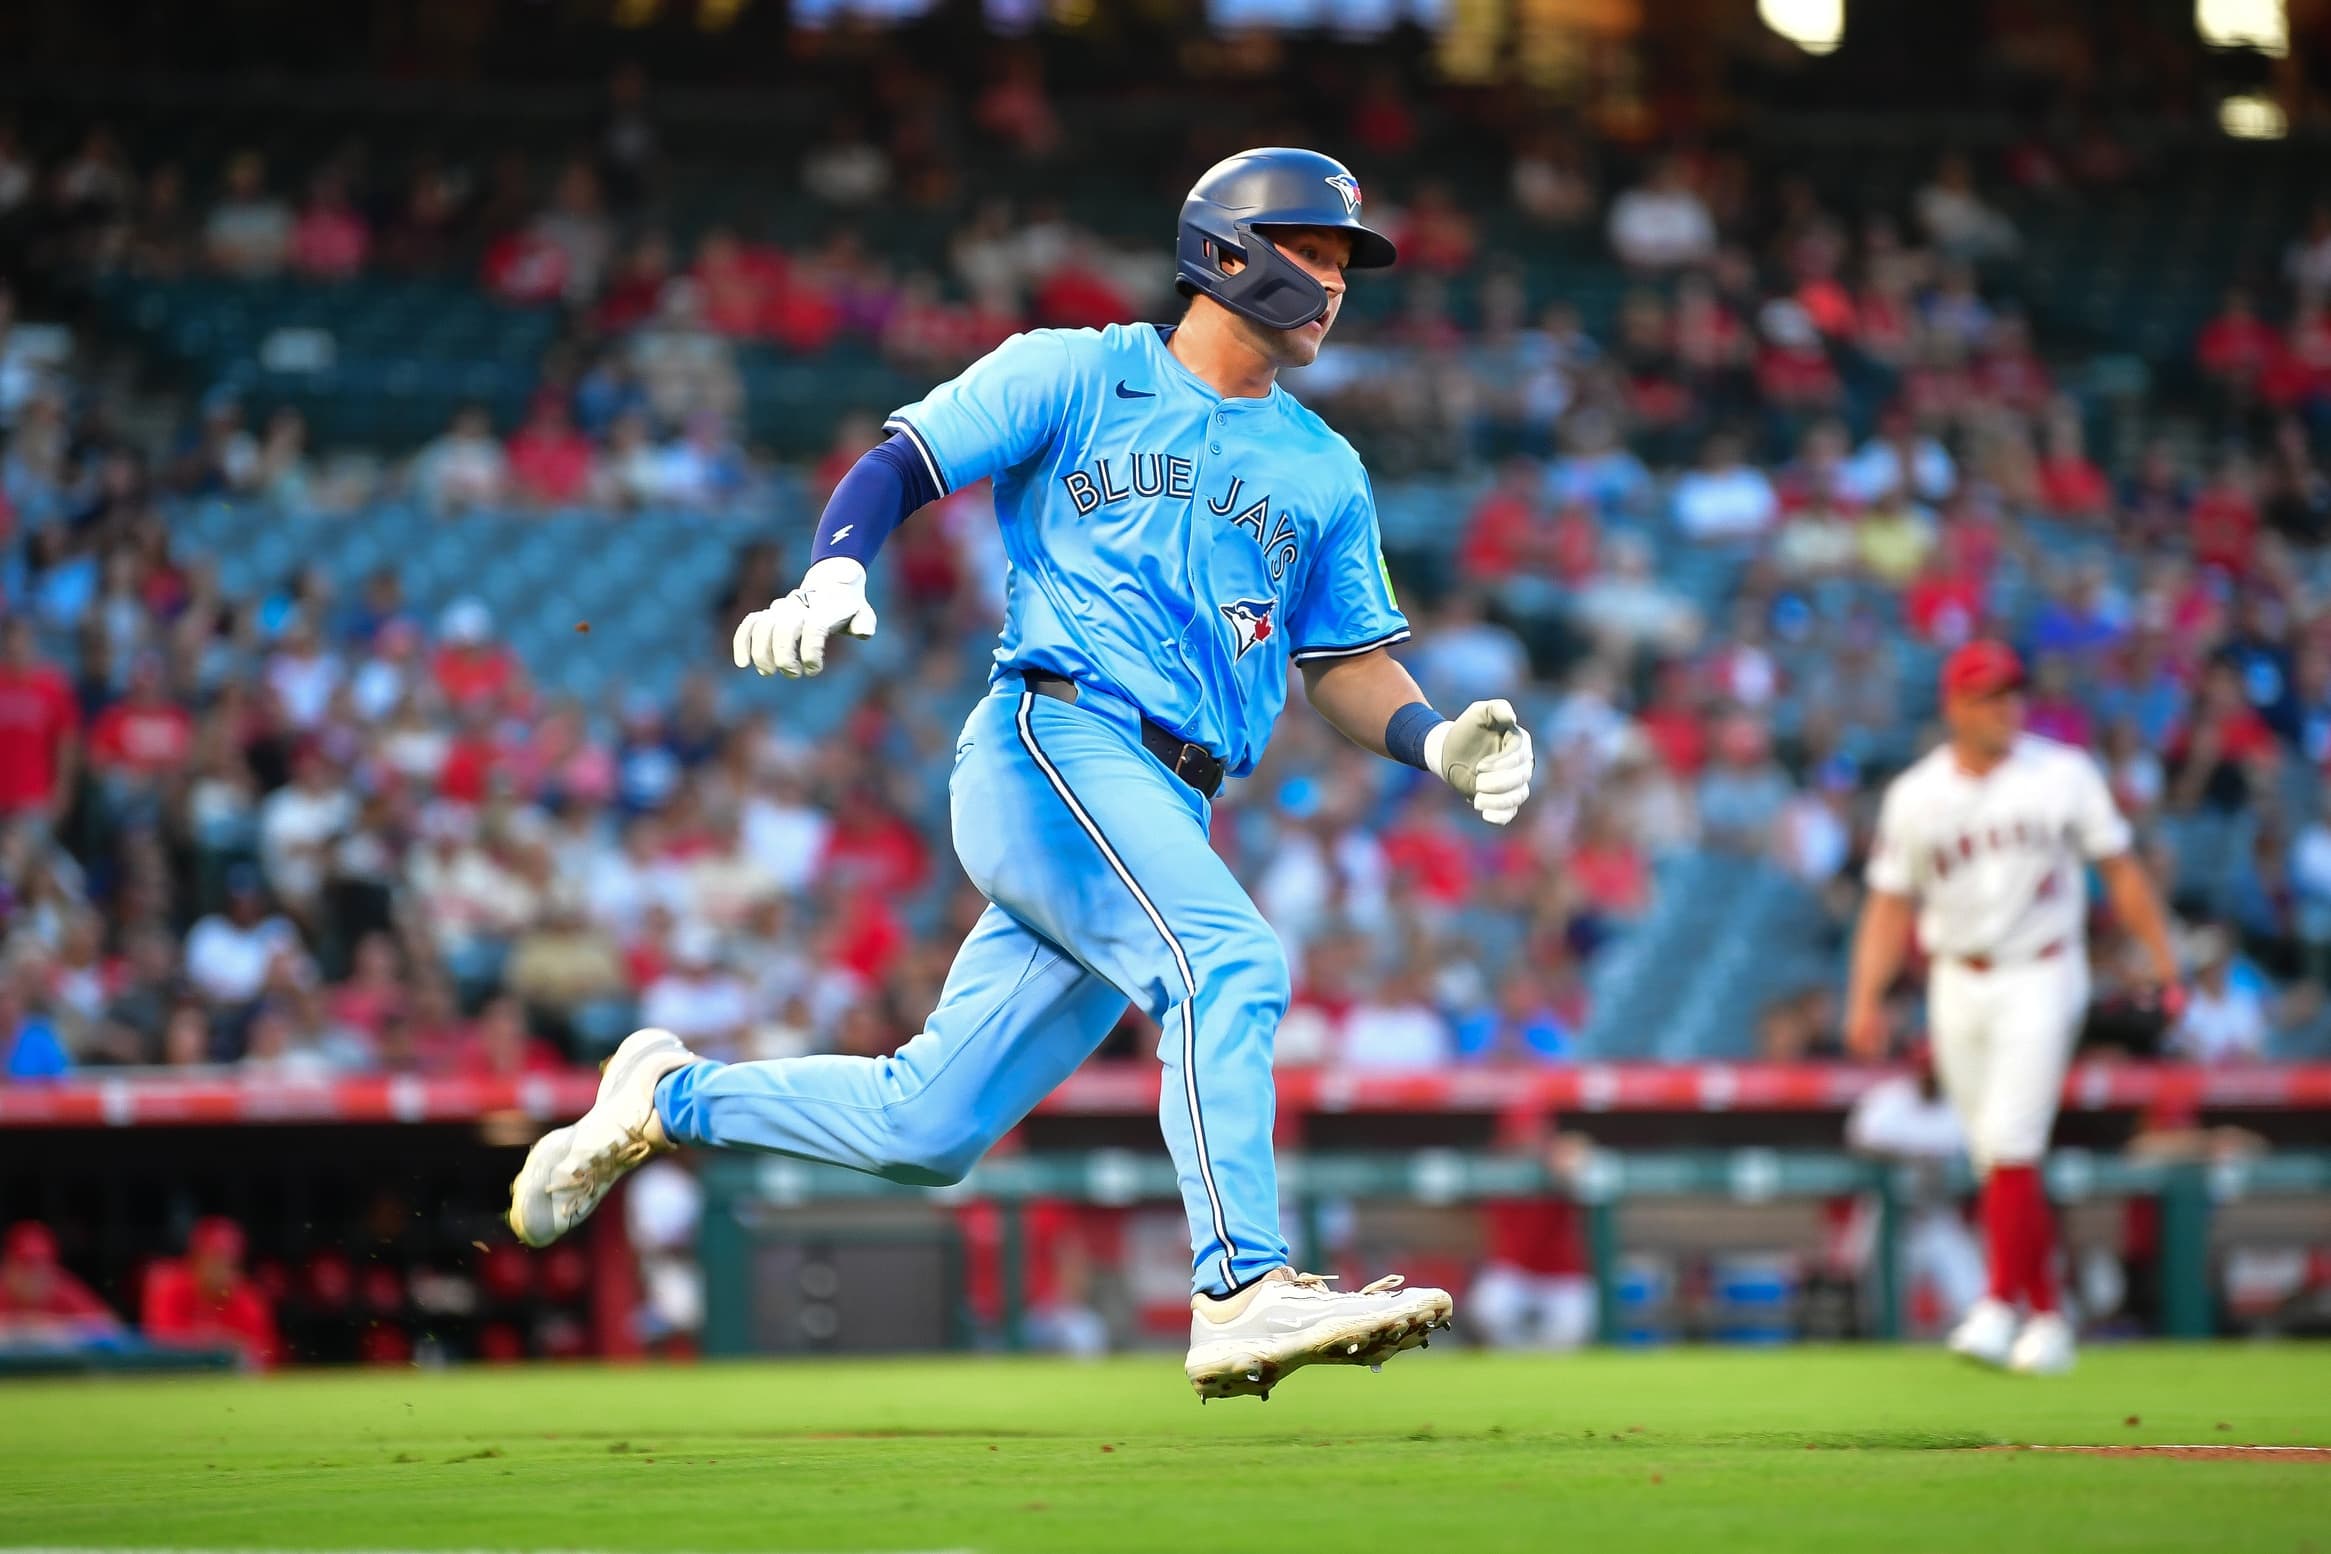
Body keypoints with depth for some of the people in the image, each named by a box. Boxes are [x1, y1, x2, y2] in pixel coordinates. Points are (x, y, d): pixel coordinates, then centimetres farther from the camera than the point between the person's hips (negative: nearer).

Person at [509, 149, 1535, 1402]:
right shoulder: (1072, 374, 7)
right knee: (1229, 960, -30)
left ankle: (672, 1097, 26)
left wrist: (1437, 742, 0)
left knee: (927, 1130, 3)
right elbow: (899, 464, 1)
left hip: (1165, 819, 6)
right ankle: (1242, 1292, -38)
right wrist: (835, 573, -20)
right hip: (1051, 738, -6)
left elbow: (1346, 665, 21)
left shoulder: (1323, 474, 21)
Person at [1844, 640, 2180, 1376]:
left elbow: (2121, 871, 2)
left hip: (2040, 978, -3)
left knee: (2010, 1146, -17)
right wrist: (1866, 997, -6)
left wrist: (2163, 965, -4)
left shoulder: (2064, 775, -1)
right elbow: (1890, 905, 6)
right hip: (1958, 985, 3)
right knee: (1998, 1159, 6)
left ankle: (2000, 1306, -19)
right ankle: (2046, 1318, 16)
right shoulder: (1913, 796, 3)